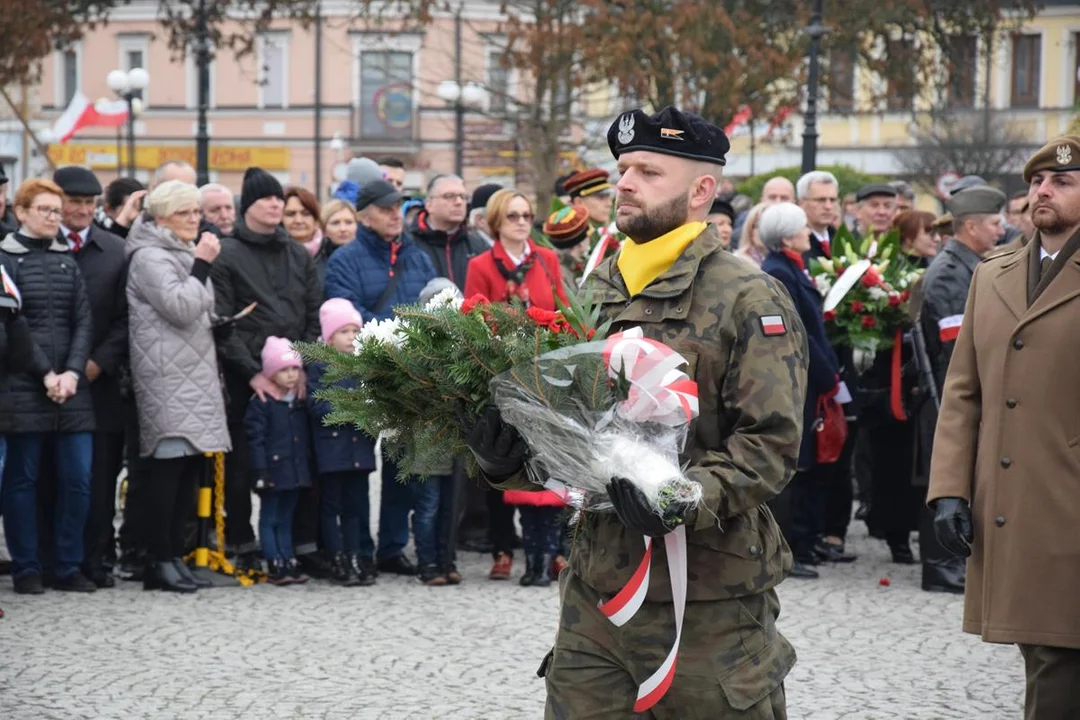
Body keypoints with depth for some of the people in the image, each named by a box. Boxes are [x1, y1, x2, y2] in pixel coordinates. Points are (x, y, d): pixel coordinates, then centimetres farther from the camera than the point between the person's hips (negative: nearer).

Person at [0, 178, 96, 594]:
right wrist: (44, 375, -13)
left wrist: (72, 372, -7)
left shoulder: (67, 260, 15)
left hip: (70, 386, 4)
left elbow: (84, 321, 8)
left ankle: (68, 567, 11)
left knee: (78, 478, 1)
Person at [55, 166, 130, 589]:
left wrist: (99, 362, -6)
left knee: (101, 476, 2)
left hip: (102, 380, 2)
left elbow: (125, 317, 5)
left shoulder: (116, 252, 9)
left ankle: (98, 560, 7)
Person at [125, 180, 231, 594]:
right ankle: (160, 563, -9)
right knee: (168, 466, -11)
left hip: (194, 373, 9)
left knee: (189, 469, 6)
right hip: (166, 377, -9)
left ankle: (174, 556, 11)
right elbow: (181, 308, -17)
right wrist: (201, 265, -12)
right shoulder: (149, 257, -8)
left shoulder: (184, 253, 22)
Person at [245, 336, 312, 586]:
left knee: (286, 519, 13)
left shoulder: (301, 402, 9)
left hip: (296, 469, 6)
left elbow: (307, 437, 15)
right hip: (274, 469, -6)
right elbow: (255, 438, -13)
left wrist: (309, 467, 13)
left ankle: (290, 561, 16)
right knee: (269, 519, 2)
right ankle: (275, 565, 2)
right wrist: (260, 470, -18)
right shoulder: (261, 403, -10)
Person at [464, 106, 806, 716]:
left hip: (708, 606, -5)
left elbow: (772, 443, -14)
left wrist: (684, 498, -28)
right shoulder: (594, 294, 12)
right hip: (595, 591, 6)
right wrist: (506, 455, -7)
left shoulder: (750, 300, -7)